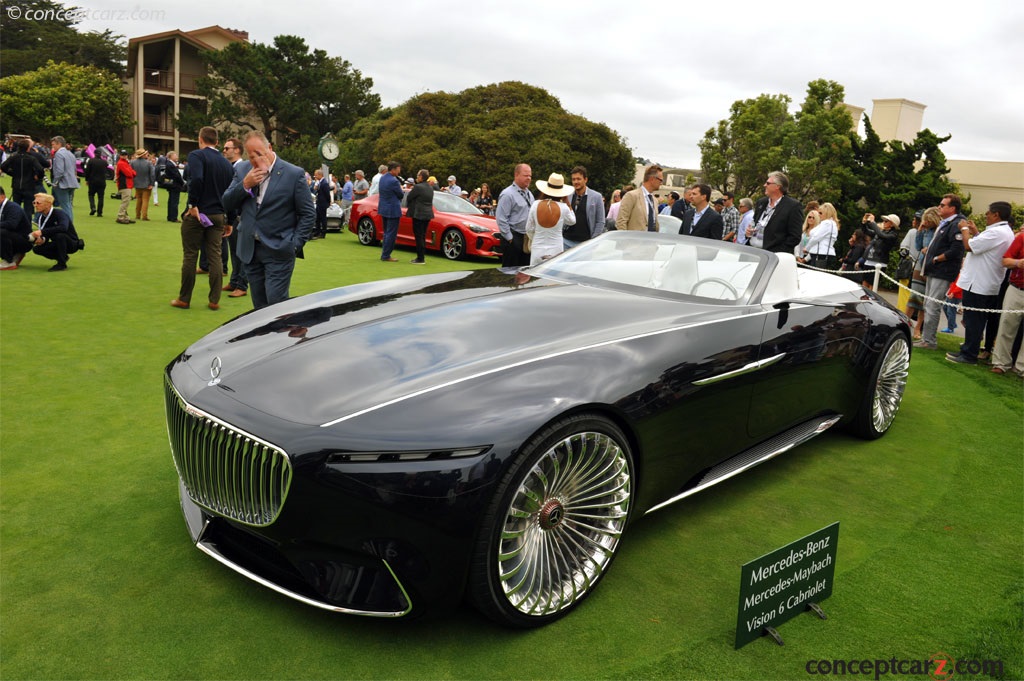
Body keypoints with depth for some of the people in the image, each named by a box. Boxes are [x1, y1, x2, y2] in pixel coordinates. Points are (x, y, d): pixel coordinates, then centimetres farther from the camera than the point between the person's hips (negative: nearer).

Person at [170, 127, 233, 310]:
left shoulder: (196, 155, -9)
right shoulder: (226, 163, 9)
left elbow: (196, 179, -27)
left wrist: (193, 205, -19)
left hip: (196, 214, -4)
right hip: (218, 216, 5)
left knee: (190, 256, 4)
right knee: (215, 256, 7)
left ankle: (184, 299, 12)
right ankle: (214, 300, 9)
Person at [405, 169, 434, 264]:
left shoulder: (417, 187, -14)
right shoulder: (430, 188, 12)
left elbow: (409, 198, -6)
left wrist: (408, 206, 14)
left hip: (418, 215, -8)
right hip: (428, 214, 8)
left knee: (419, 236, -5)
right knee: (422, 236, 15)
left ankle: (420, 259, -4)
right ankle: (421, 257, 20)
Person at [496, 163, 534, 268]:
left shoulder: (529, 194, 15)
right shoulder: (508, 194, -12)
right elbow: (501, 218, -16)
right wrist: (509, 238, -16)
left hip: (527, 238, 8)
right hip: (514, 239, -8)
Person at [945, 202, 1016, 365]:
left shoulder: (996, 232, -20)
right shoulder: (1006, 232, 15)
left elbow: (969, 246, -21)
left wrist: (964, 229, -5)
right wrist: (975, 232, 15)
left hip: (977, 285, -10)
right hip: (990, 286, 10)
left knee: (973, 321, -5)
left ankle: (968, 355, -2)